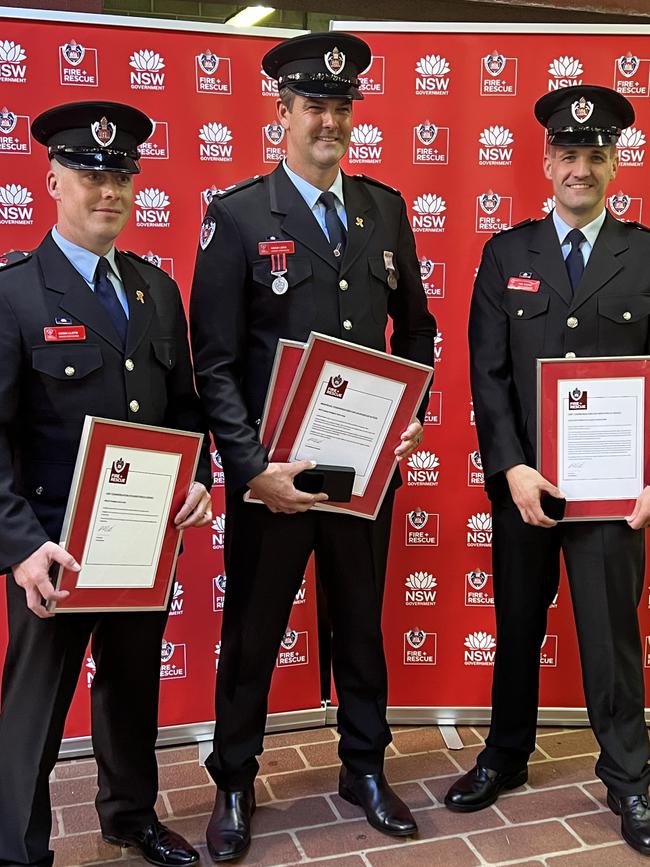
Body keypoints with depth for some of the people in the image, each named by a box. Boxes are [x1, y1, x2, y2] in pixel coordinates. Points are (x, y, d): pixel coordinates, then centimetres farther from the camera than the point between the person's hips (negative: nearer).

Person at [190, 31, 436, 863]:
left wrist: (411, 413, 0)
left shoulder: (385, 208, 6)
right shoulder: (238, 214, -7)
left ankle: (365, 769, 39)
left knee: (362, 623, 18)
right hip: (273, 470, -3)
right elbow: (213, 361, -11)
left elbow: (415, 325, 14)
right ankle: (233, 785, 33)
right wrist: (253, 468, -18)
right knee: (251, 634, 12)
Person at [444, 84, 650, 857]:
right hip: (522, 480, 1)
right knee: (517, 627, 15)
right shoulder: (506, 254, 4)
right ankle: (505, 758, 33)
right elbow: (487, 374, -1)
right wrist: (512, 468, -10)